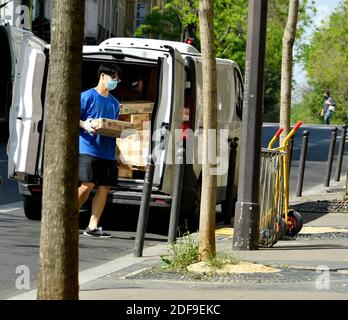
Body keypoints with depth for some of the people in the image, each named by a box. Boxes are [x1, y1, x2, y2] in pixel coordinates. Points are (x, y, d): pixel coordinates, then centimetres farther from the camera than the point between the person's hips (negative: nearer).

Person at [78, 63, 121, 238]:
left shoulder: (114, 103, 19)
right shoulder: (87, 96, -1)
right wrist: (84, 125, -22)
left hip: (108, 151, 7)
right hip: (89, 149, -7)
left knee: (104, 188, 1)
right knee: (87, 186, -14)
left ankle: (92, 226, 4)